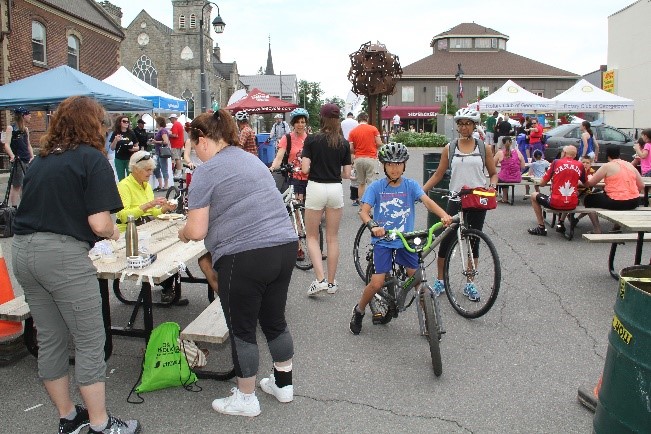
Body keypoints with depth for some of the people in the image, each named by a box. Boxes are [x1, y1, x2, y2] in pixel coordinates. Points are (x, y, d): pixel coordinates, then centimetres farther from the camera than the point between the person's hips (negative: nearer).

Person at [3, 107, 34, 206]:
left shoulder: (26, 129, 13)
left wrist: (32, 157, 7)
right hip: (17, 161, -6)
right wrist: (12, 156, -28)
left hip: (27, 161, 6)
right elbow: (7, 144, -12)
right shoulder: (11, 128, -5)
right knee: (16, 186, -6)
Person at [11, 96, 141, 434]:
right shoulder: (92, 158, -6)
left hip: (22, 251, 8)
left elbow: (34, 205, 19)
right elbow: (99, 223, -14)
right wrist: (113, 233, 7)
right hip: (62, 255, -7)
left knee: (49, 339, 16)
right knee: (90, 342, 4)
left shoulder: (40, 159, 15)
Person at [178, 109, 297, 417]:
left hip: (244, 257, -8)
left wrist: (183, 233, 12)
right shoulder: (252, 159, 18)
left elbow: (197, 231, -10)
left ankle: (246, 399, 26)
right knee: (275, 320, 22)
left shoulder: (206, 171, -6)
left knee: (242, 329, 10)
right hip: (285, 247, 8)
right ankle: (284, 384, 37)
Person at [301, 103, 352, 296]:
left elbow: (305, 169, -12)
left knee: (312, 237, 10)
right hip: (336, 189, 3)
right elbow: (347, 174, 2)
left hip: (316, 188, -3)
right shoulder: (344, 143, 2)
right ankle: (331, 283, 18)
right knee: (333, 238, 12)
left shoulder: (312, 139, -6)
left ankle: (320, 279, -3)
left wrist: (302, 166, 10)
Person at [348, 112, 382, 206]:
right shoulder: (373, 129, -1)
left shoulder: (353, 131, 2)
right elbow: (379, 143, -4)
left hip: (358, 159, 2)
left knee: (361, 183, 12)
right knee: (370, 183, 0)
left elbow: (350, 149, -2)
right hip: (371, 158, -2)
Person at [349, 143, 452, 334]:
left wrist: (444, 215, -34)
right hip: (383, 241, -2)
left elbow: (427, 201, -15)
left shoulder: (410, 185, 0)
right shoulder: (376, 187, -3)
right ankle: (359, 311, 18)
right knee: (377, 284, -10)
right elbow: (363, 211, -12)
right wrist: (372, 226, -33)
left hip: (406, 241, 2)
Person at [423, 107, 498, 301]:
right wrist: (420, 191, -4)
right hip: (455, 200, 0)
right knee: (446, 240, -1)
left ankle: (470, 284, 20)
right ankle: (439, 281, 16)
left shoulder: (484, 148, 4)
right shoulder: (449, 149, 4)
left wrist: (491, 187, -12)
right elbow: (438, 174, 5)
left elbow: (493, 173, 9)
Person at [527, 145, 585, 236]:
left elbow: (542, 184, 2)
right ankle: (561, 223, 32)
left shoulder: (556, 162, -2)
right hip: (572, 205, 4)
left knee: (534, 196, 21)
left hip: (555, 204, -4)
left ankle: (541, 227, 16)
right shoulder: (580, 165, 4)